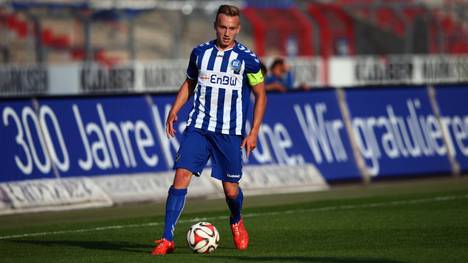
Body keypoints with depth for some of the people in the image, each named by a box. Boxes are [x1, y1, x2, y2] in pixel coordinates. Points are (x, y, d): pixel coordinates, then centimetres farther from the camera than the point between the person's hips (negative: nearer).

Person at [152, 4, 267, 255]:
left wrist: (254, 132, -4)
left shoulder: (247, 59, -3)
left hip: (230, 133, -2)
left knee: (231, 189, 2)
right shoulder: (200, 53, 6)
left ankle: (236, 222, 37)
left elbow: (260, 95, 4)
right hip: (198, 128, 2)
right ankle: (167, 239, -12)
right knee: (181, 175, -14)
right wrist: (174, 110, 8)